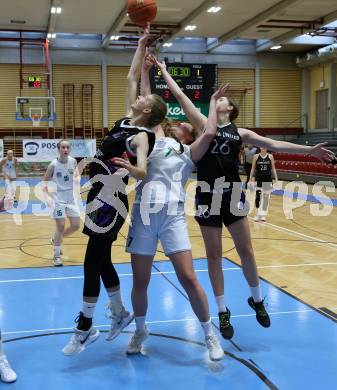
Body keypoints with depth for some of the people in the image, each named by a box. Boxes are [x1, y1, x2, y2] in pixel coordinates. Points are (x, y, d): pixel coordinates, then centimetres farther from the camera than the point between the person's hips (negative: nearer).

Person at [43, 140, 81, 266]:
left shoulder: (73, 161, -4)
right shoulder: (53, 165, -15)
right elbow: (45, 182, -9)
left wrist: (77, 177, -8)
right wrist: (47, 196, -23)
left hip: (71, 197, 5)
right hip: (58, 198, -5)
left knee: (76, 225, 7)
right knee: (61, 226, -6)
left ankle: (56, 240, 33)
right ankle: (56, 256, 9)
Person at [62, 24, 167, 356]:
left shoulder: (142, 136, -14)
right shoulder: (127, 120, 8)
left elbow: (143, 172, -29)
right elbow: (131, 77, 15)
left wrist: (131, 168, -51)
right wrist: (141, 45, 15)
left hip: (110, 203, -8)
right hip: (100, 200, 8)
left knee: (92, 264, -2)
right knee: (101, 261, 16)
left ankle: (84, 329, 10)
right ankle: (120, 313, 32)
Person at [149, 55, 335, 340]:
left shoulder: (240, 133, 7)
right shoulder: (204, 124, 6)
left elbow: (274, 145, 1)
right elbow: (180, 95, 5)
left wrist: (310, 150, -5)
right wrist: (163, 70, 7)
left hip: (232, 194, 0)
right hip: (208, 195, 0)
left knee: (245, 250, 5)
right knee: (214, 255, 5)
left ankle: (257, 300, 27)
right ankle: (223, 312, 17)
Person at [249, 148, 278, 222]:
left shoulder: (270, 156, 0)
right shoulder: (256, 156, -2)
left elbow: (273, 168, 3)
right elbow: (253, 168, 4)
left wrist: (276, 179, -3)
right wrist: (251, 178, -1)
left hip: (268, 179, 1)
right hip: (258, 179, -1)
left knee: (266, 197, 6)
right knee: (258, 196, -8)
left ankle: (263, 215, 15)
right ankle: (258, 214, 3)